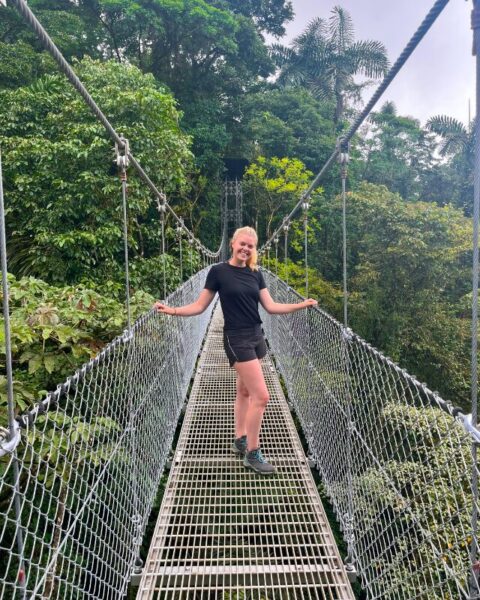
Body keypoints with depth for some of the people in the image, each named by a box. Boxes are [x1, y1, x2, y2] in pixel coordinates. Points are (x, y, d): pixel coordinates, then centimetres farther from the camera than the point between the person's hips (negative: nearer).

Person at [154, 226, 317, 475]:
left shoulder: (255, 274, 7)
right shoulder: (218, 271, -8)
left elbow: (271, 306, 7)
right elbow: (200, 306, -4)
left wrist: (301, 305, 1)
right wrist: (171, 310, -15)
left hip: (256, 337, 6)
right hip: (236, 339, -6)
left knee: (244, 391, 17)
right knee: (261, 397, -8)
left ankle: (240, 440, 34)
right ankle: (252, 454, 7)